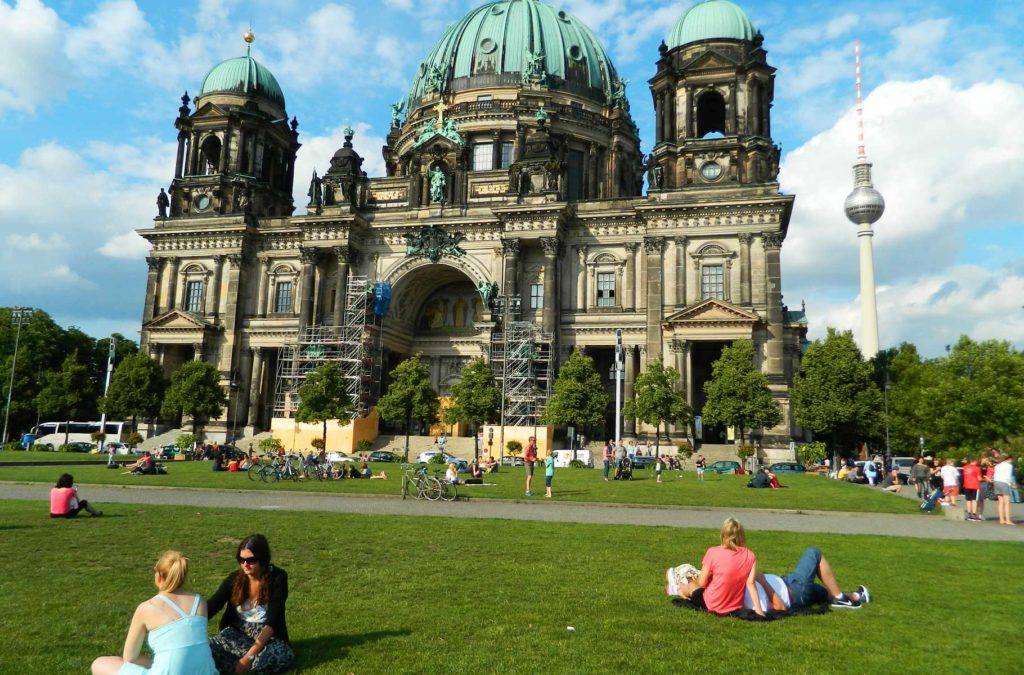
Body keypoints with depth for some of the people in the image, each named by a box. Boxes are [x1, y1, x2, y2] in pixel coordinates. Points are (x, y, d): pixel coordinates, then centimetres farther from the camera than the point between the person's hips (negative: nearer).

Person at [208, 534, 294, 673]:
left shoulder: (277, 578, -15)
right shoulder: (235, 578, -6)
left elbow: (273, 621, -21)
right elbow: (212, 606, -13)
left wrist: (250, 655, -30)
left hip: (267, 635, -2)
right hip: (236, 632, 2)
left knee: (285, 655, -35)